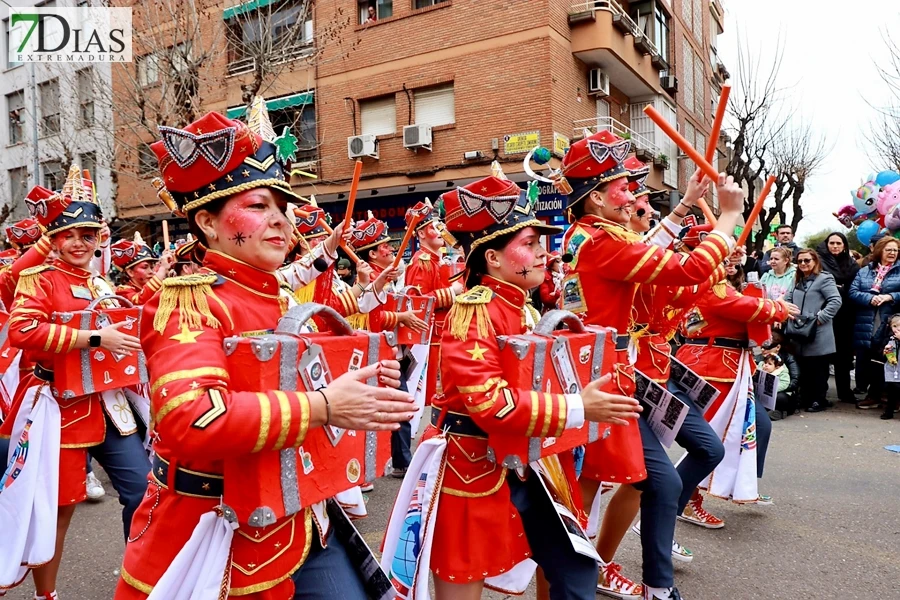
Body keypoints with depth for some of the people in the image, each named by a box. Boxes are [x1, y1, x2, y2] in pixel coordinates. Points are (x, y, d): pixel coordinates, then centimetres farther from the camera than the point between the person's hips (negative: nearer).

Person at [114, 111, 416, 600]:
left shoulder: (289, 302, 7)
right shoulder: (189, 299, -16)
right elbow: (191, 418, -32)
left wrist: (362, 389, -2)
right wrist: (323, 407, -28)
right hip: (215, 541, -6)